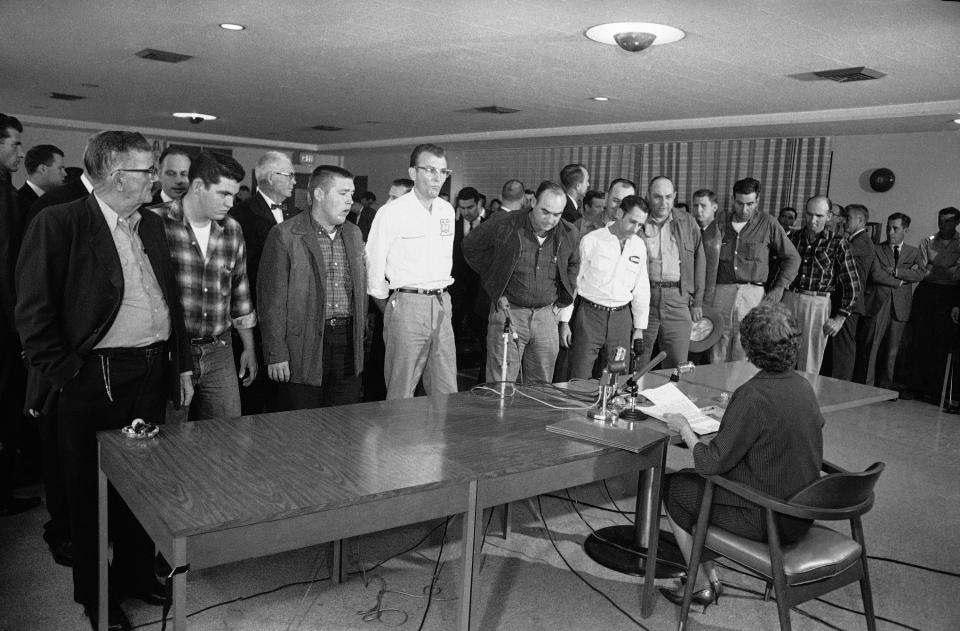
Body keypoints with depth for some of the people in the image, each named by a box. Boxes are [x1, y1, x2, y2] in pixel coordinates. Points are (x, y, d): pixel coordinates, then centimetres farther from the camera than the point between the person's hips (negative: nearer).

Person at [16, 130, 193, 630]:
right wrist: (61, 373, -10)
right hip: (96, 378, -5)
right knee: (91, 490, 9)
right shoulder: (58, 224, -9)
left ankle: (136, 574, 34)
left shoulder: (152, 225, 11)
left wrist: (181, 364, 14)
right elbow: (33, 310, -9)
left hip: (153, 372, 6)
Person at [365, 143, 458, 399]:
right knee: (401, 394, 0)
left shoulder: (447, 210, 11)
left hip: (441, 304, 6)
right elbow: (374, 268, -4)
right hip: (407, 303, -5)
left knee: (446, 392, 8)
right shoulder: (391, 212, -7)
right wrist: (390, 310, 4)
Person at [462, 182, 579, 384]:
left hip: (546, 315, 3)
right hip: (509, 311, -3)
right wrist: (495, 284, 2)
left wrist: (565, 319, 13)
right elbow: (471, 247, 5)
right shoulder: (505, 226, -10)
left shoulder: (569, 234, 1)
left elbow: (573, 267, 19)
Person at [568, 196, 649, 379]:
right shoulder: (591, 241, -6)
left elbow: (641, 288, 13)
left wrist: (639, 328, 11)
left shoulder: (639, 246, 7)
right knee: (580, 378, -3)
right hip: (590, 315, -4)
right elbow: (573, 280, -2)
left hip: (622, 316, 4)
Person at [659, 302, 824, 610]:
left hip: (765, 521, -8)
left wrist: (684, 429, -6)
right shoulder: (803, 386, -1)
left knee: (673, 487, 9)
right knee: (693, 480, 20)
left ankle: (702, 584, 21)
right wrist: (729, 418, 18)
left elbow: (712, 462, -22)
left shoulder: (754, 396, -26)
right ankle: (706, 572, 26)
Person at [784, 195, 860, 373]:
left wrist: (840, 318, -5)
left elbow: (853, 285, -1)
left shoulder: (837, 242, -2)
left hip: (817, 305, -3)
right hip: (788, 300, 3)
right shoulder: (794, 237, 8)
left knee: (809, 368, 2)